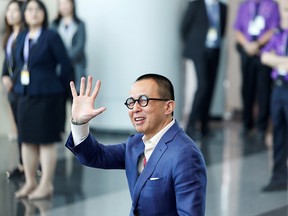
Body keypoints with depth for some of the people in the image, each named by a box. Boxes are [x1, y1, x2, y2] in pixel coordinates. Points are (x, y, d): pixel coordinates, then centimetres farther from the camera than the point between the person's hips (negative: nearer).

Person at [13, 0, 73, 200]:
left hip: (46, 95, -7)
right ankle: (30, 182, 20)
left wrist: (58, 90, 0)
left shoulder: (51, 37, -9)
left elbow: (66, 65, -7)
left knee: (46, 140, -2)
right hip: (25, 95, 7)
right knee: (27, 140, 10)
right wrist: (21, 84, 11)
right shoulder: (22, 38, 9)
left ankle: (46, 185, 5)